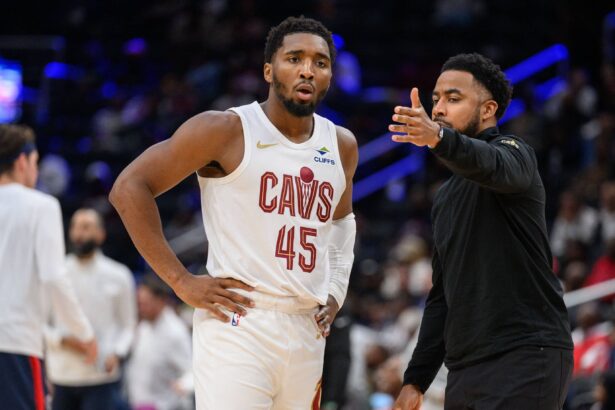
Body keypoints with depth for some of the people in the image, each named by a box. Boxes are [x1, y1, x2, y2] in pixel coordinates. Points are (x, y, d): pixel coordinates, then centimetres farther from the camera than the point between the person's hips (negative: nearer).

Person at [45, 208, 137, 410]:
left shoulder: (118, 276, 4)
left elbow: (128, 325, 9)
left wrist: (116, 353, -10)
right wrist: (63, 340, -12)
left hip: (101, 376, -2)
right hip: (62, 377, 2)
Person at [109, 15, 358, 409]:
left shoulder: (342, 145, 13)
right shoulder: (227, 130, -6)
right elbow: (130, 188, -7)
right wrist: (181, 280, -11)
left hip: (308, 330, 6)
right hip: (238, 325, -6)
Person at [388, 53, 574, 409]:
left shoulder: (512, 152, -3)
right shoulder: (447, 196, 22)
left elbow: (494, 166, -30)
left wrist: (439, 138, -51)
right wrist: (416, 380, 19)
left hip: (526, 360, -9)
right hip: (465, 369, 9)